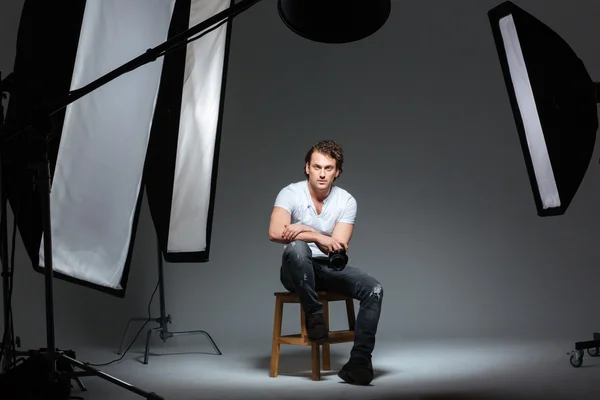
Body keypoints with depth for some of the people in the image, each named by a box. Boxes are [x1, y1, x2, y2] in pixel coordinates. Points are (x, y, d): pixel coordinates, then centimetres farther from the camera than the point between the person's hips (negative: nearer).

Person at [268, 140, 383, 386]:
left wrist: (306, 230, -25)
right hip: (296, 270, -3)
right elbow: (275, 232, -29)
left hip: (330, 268, 3)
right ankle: (314, 314, -22)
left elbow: (339, 247, -14)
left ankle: (359, 360, -16)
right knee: (297, 247, -38)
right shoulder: (290, 193, -12)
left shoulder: (347, 201, -5)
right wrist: (319, 237, -32)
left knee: (374, 289, -21)